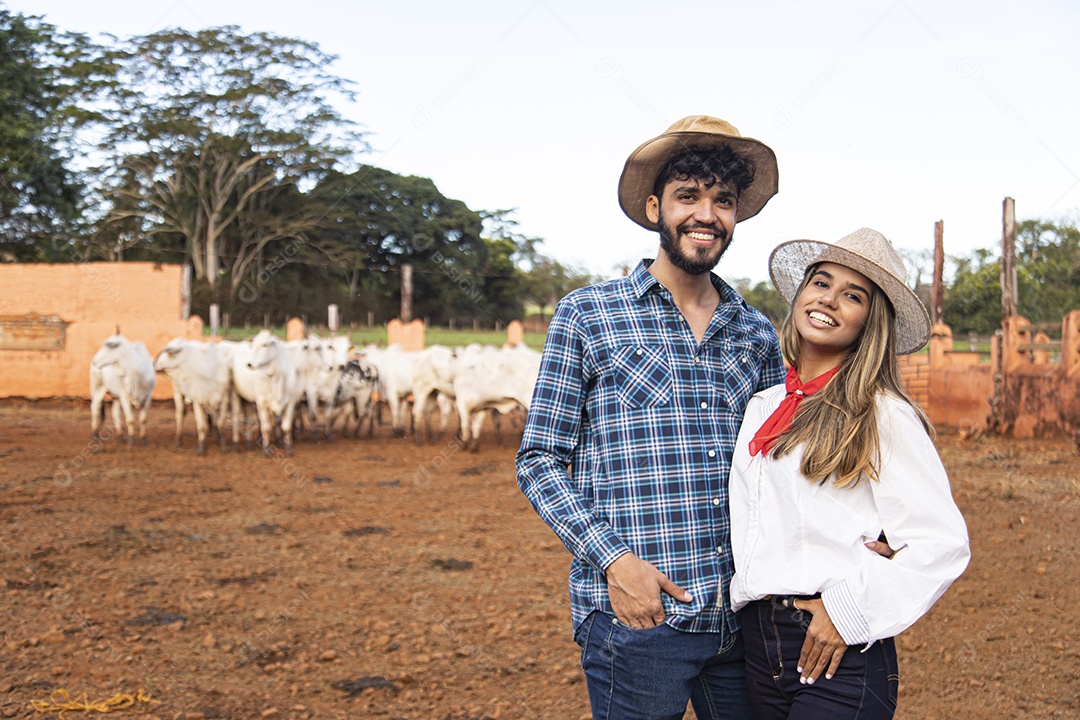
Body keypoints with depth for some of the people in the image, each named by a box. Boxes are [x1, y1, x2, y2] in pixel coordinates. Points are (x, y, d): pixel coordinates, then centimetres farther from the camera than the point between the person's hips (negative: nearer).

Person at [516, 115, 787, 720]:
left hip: (743, 618, 4)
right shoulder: (586, 316, 0)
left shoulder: (758, 333, 11)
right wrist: (613, 559, -13)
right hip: (636, 616, -4)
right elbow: (540, 462, -1)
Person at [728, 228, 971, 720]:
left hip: (839, 658, -5)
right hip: (758, 647, 6)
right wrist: (744, 596, 9)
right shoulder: (760, 409, 10)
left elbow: (944, 542, -11)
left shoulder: (884, 416, -7)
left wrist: (850, 607, -15)